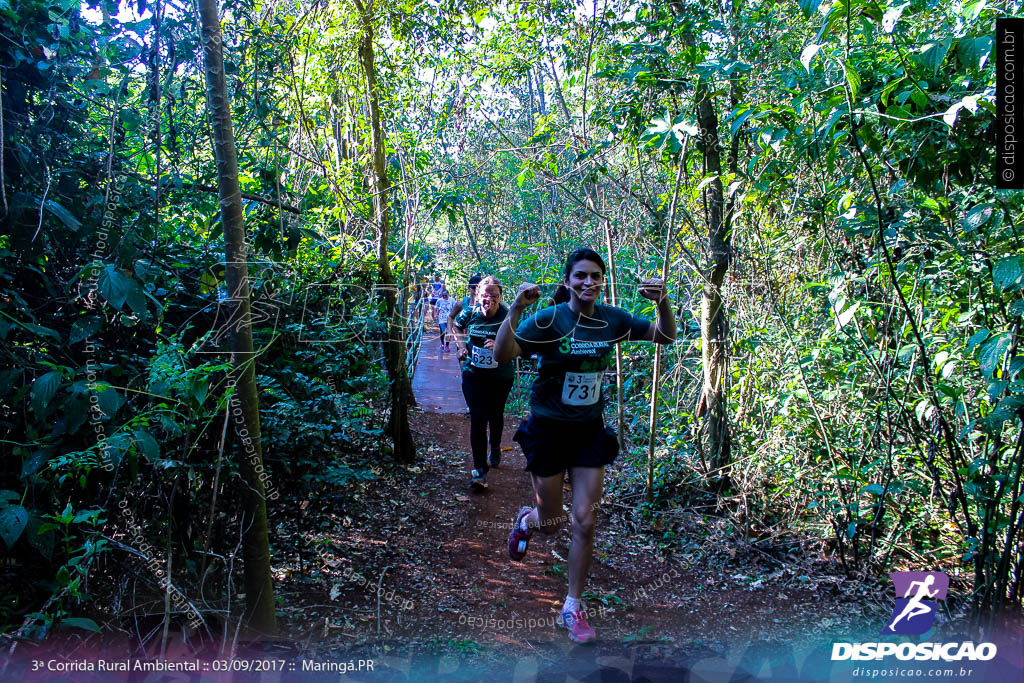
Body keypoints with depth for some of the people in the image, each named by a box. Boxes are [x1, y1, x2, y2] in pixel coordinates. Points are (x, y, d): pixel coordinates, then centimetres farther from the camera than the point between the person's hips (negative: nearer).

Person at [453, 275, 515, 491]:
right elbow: (456, 327, 14)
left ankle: (495, 448, 51)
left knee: (495, 416, 18)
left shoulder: (508, 317, -17)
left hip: (501, 376, 0)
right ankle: (479, 470, -3)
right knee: (478, 419, -8)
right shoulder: (469, 313, -9)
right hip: (473, 373, 0)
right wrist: (461, 345, 0)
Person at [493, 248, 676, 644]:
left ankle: (572, 609, 20)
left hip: (590, 430, 3)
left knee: (585, 523, 2)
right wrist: (516, 309, -39)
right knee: (551, 524, 8)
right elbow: (502, 355, -26)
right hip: (548, 429, -3)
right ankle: (526, 520, 48)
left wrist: (663, 303, -14)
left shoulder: (612, 320, -3)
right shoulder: (549, 319, -15)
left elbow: (665, 337, 6)